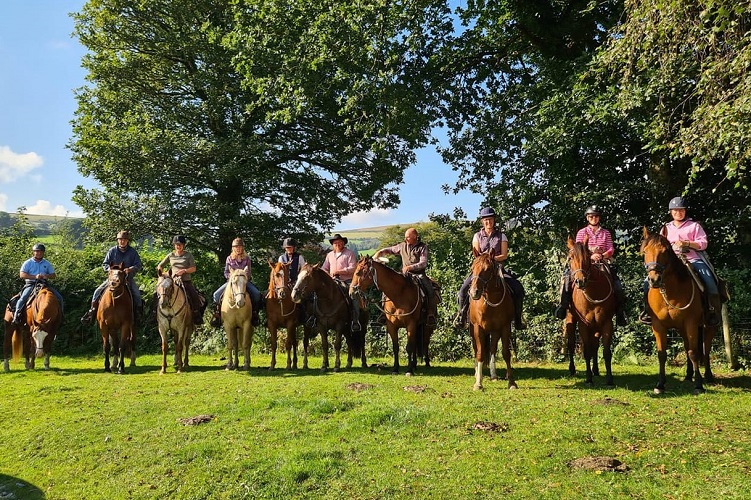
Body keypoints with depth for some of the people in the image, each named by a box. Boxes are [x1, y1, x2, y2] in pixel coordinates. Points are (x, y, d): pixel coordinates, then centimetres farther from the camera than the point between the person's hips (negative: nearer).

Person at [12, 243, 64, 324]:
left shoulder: (47, 263, 15)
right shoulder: (28, 263, 6)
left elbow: (54, 275, 14)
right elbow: (22, 275, -5)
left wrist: (47, 276, -10)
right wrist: (35, 277, -18)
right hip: (31, 284, -3)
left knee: (59, 298, -9)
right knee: (23, 298, -28)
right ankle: (16, 316, -24)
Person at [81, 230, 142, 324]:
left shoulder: (133, 252, 1)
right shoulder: (112, 251, 3)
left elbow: (138, 265, -3)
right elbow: (104, 264, 5)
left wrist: (131, 269, -24)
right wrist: (109, 269, -17)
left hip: (128, 278, -2)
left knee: (137, 294, -21)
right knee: (98, 291, -10)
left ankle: (138, 314, -5)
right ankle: (92, 311, 4)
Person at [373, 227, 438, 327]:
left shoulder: (422, 247, -3)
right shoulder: (403, 246, 8)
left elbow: (423, 263, -12)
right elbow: (390, 250, 22)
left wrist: (410, 267, -26)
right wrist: (380, 252, 2)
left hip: (419, 275, -3)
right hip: (404, 275, 3)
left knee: (430, 290, -27)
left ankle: (431, 315, -18)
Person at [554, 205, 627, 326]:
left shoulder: (606, 233, 13)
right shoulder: (582, 232, 8)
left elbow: (611, 249, 5)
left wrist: (604, 255, -17)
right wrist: (591, 256, -19)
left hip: (603, 262, 1)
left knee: (618, 286, -16)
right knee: (567, 277, -25)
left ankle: (620, 312, -1)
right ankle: (564, 304, -12)